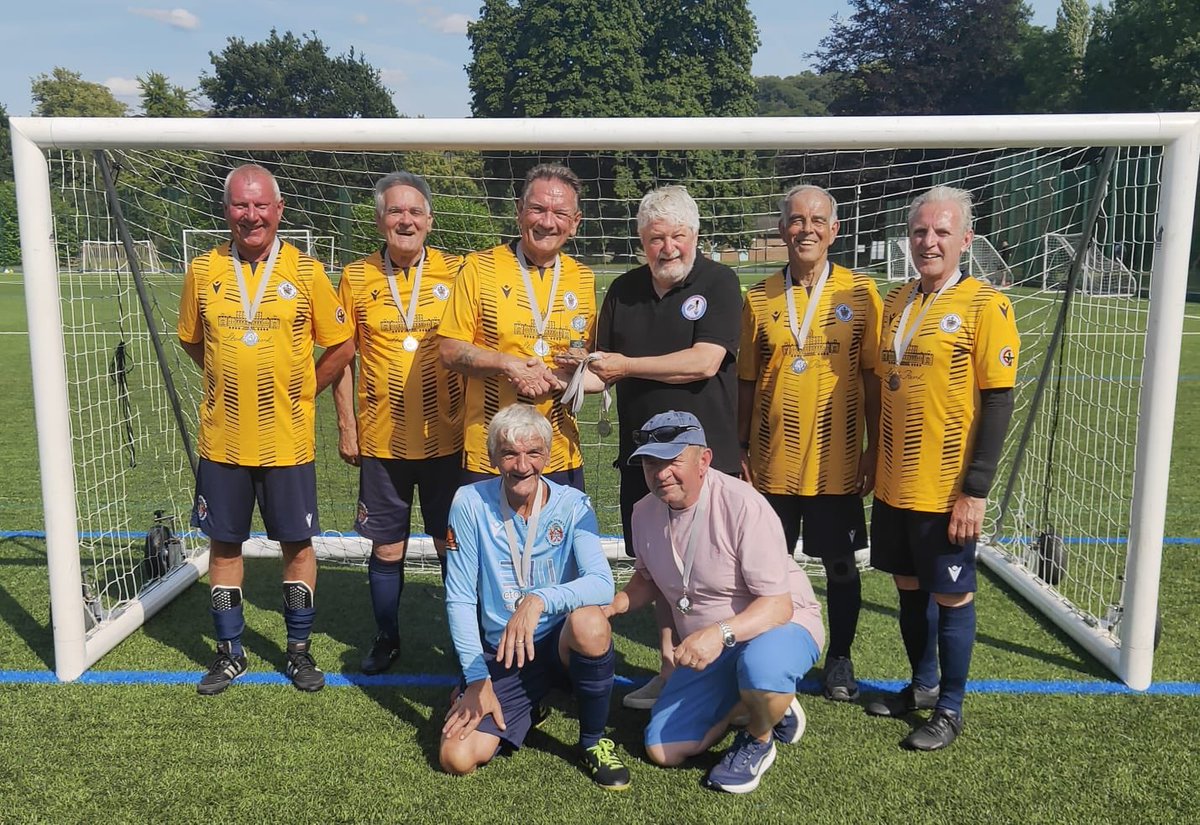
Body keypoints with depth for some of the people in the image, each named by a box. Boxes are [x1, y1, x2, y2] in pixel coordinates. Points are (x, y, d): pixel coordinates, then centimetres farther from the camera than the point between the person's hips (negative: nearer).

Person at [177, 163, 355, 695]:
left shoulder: (306, 272, -4)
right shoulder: (203, 271, 1)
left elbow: (342, 345, 3)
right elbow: (191, 340, 16)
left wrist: (300, 390, 2)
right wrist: (232, 382, 9)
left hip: (288, 440, -1)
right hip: (223, 440, 2)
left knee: (297, 545, 7)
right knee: (224, 545, 10)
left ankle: (299, 650, 24)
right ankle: (230, 652, 27)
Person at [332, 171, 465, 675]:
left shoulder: (455, 272, -1)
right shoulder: (356, 277, 2)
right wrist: (346, 425, 3)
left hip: (445, 438, -1)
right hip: (381, 439, 1)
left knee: (452, 545, 7)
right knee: (386, 548, 11)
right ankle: (386, 638, 32)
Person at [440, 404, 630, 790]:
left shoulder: (573, 505, -10)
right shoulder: (470, 502, -9)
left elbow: (602, 583, -25)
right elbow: (460, 599, -6)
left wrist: (539, 600, -41)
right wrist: (477, 679, -11)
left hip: (562, 644, -1)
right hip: (499, 654, 1)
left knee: (589, 622, -36)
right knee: (458, 757, -17)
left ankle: (594, 740, -7)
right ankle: (526, 710, 18)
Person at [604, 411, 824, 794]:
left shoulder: (744, 506, -26)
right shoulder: (645, 512, -6)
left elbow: (778, 605, -28)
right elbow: (648, 577, 14)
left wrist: (721, 632, -45)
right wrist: (612, 605, -7)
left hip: (781, 624, -6)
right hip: (706, 648, 6)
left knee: (761, 665, -41)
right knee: (662, 750, -3)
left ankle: (757, 740, -5)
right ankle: (747, 703, 20)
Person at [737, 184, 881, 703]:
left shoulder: (860, 293, -1)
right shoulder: (759, 298, 2)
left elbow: (873, 376, 1)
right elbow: (745, 381, 6)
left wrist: (874, 449, -2)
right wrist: (740, 450, 4)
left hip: (836, 460, -1)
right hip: (771, 461, 1)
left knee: (840, 564, 10)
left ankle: (839, 660, 30)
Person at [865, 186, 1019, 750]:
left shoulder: (985, 305, -10)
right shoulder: (895, 302, 8)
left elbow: (998, 402, -13)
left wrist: (975, 490, -16)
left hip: (946, 489, -6)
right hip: (894, 484, 6)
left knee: (951, 596, 7)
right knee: (909, 586, 17)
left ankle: (950, 709, 24)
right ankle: (923, 684, 37)